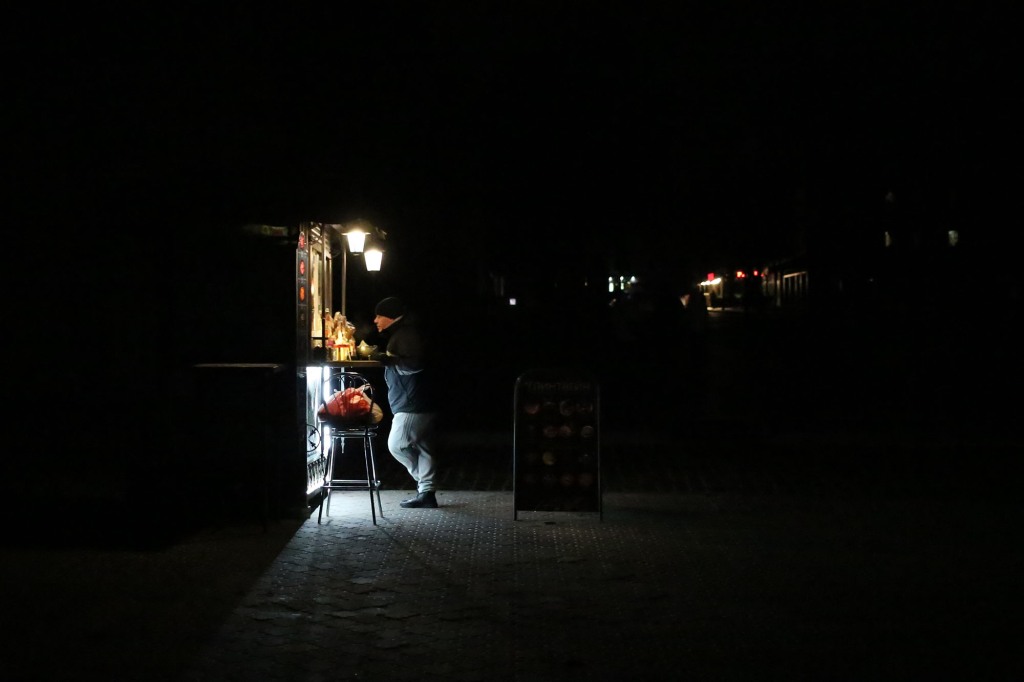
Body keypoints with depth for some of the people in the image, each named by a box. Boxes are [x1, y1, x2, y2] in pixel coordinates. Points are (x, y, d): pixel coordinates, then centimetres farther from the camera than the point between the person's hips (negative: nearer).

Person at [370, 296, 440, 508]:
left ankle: (424, 484, 0)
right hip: (413, 404, 11)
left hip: (412, 405, -11)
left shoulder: (408, 333, -13)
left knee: (397, 445, -6)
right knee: (421, 448, 9)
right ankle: (426, 492, 10)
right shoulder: (401, 334, 20)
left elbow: (414, 364, -26)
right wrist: (382, 357, 22)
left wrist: (387, 359, -26)